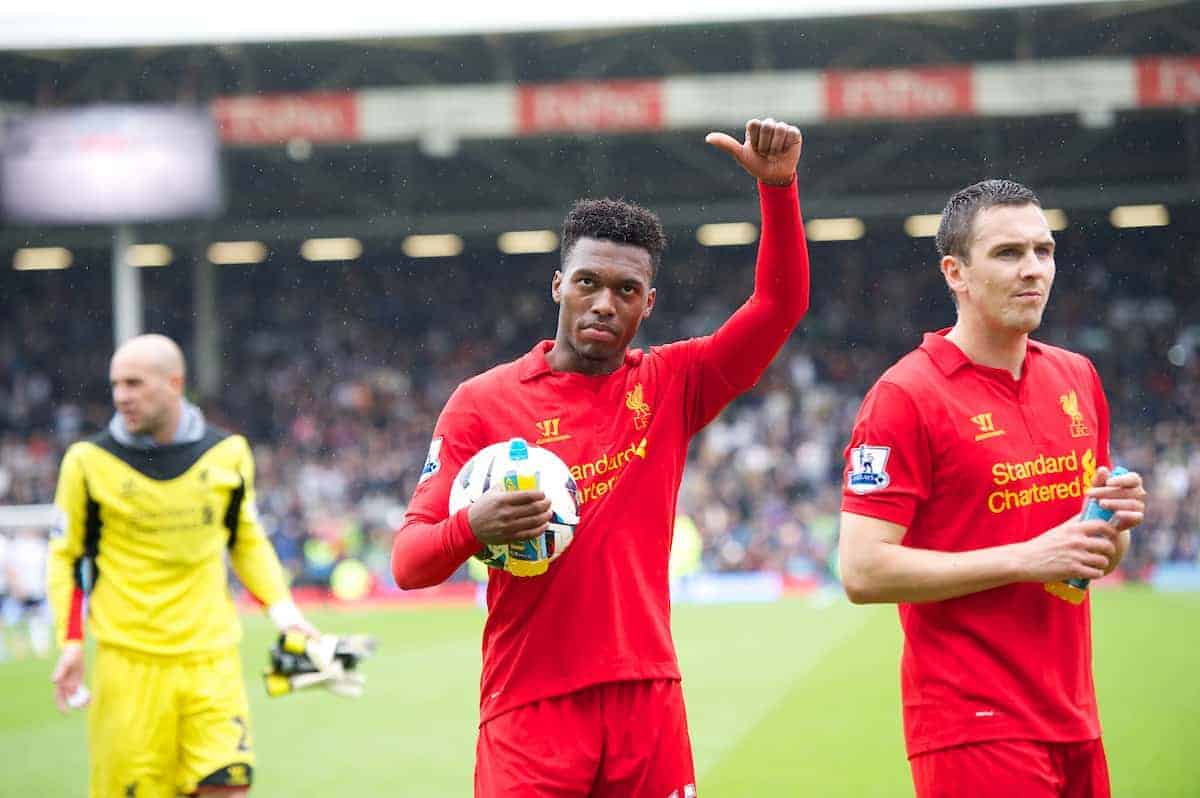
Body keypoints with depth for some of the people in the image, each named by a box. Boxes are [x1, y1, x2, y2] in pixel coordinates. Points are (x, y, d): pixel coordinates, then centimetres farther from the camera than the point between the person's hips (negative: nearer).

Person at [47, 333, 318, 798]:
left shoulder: (227, 454, 4)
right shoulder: (90, 462, -2)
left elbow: (247, 541, 18)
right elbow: (66, 556, 8)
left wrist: (281, 607, 4)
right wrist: (71, 642, -3)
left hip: (212, 659, 2)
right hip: (130, 663, -2)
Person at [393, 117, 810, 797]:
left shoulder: (670, 387, 8)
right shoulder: (483, 402, 1)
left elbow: (779, 305, 1)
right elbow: (408, 562, -1)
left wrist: (777, 186, -13)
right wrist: (472, 528, -23)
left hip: (649, 703, 3)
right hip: (530, 708, -2)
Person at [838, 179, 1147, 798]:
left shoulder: (1077, 377, 11)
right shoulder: (905, 395, -10)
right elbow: (863, 571, -17)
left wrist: (1115, 525, -2)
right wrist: (1026, 559, -18)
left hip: (1073, 719, 7)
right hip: (973, 728, -7)